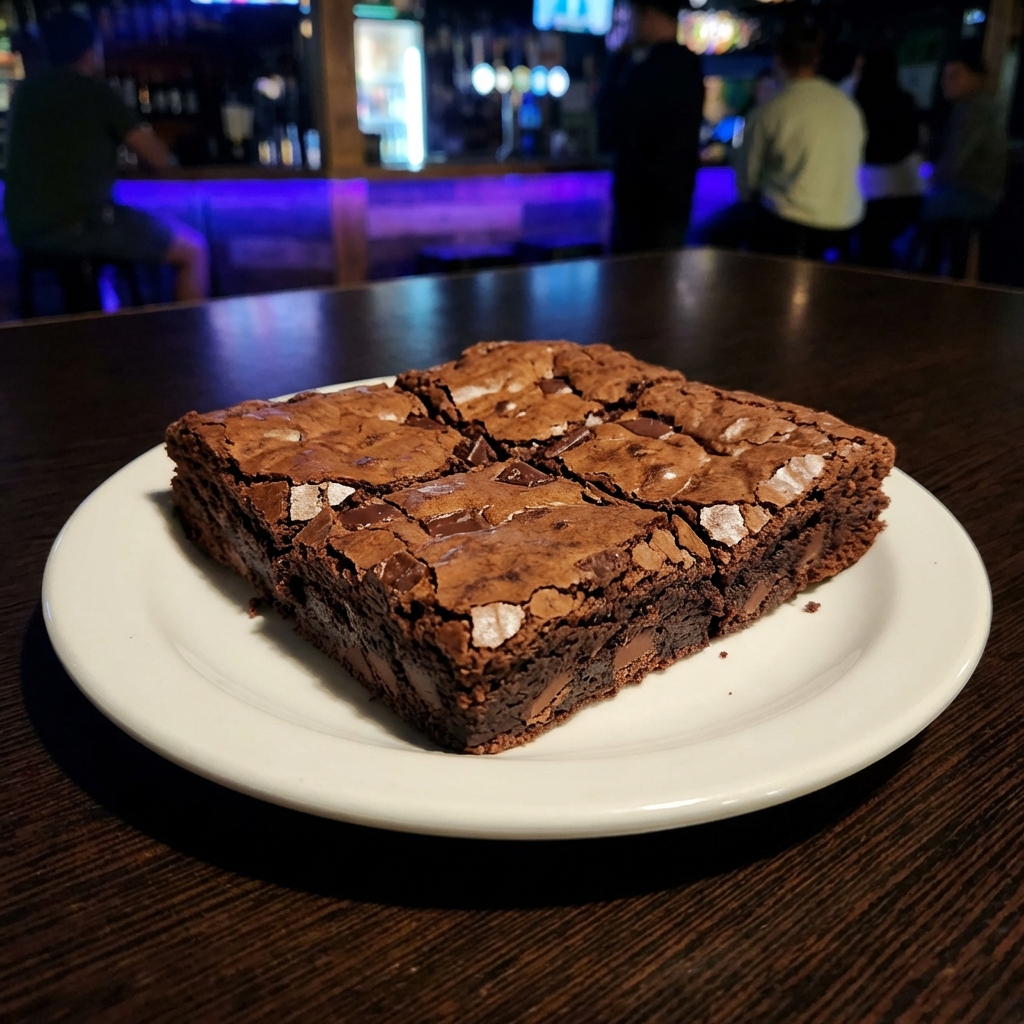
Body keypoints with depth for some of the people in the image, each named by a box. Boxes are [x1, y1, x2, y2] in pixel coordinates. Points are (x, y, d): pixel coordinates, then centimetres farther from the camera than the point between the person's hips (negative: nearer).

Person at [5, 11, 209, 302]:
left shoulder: (26, 91, 17)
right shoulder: (95, 90, -2)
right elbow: (160, 159, -2)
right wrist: (146, 139, 22)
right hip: (79, 225, -8)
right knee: (194, 249, 6)